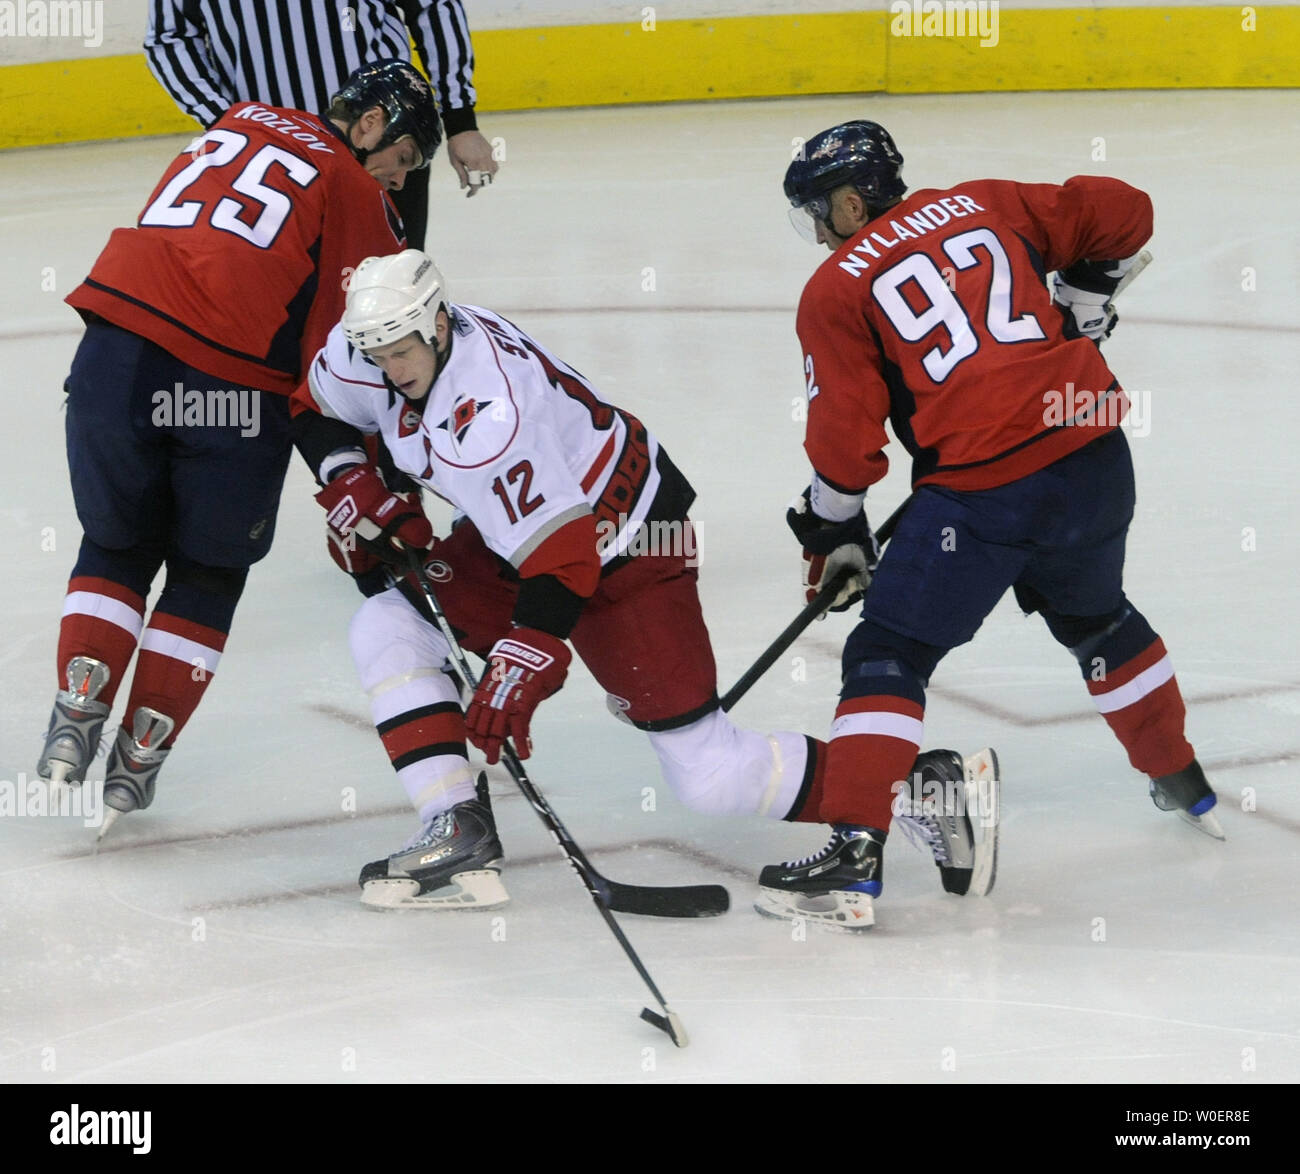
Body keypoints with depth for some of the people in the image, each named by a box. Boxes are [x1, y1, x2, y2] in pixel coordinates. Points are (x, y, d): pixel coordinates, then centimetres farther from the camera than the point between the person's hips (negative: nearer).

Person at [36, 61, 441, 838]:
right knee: (207, 575, 16)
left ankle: (77, 716, 9)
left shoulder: (237, 126, 21)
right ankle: (138, 761, 15)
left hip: (118, 350, 4)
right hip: (236, 388, -3)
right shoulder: (358, 198, 6)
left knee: (118, 546, 22)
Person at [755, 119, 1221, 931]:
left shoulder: (835, 291, 3)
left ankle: (856, 854, -8)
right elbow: (1121, 214, 15)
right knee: (1097, 619, 30)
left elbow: (846, 435, 2)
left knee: (889, 654, 1)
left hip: (984, 485, -6)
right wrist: (1081, 308, 29)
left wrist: (833, 534, 16)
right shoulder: (983, 206, 15)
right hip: (1095, 452, 6)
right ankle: (1184, 786, 44)